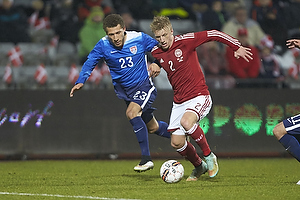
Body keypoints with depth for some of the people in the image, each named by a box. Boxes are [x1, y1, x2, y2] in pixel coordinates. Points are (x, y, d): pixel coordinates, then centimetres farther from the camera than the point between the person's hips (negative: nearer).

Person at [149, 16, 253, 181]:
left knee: (186, 122, -35)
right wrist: (153, 67, 8)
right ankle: (199, 166, 30)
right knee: (176, 143, 0)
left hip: (199, 96, -6)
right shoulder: (156, 53, 3)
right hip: (179, 102, 6)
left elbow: (213, 34, -6)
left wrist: (237, 47, -3)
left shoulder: (185, 41, -13)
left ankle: (209, 156, -13)